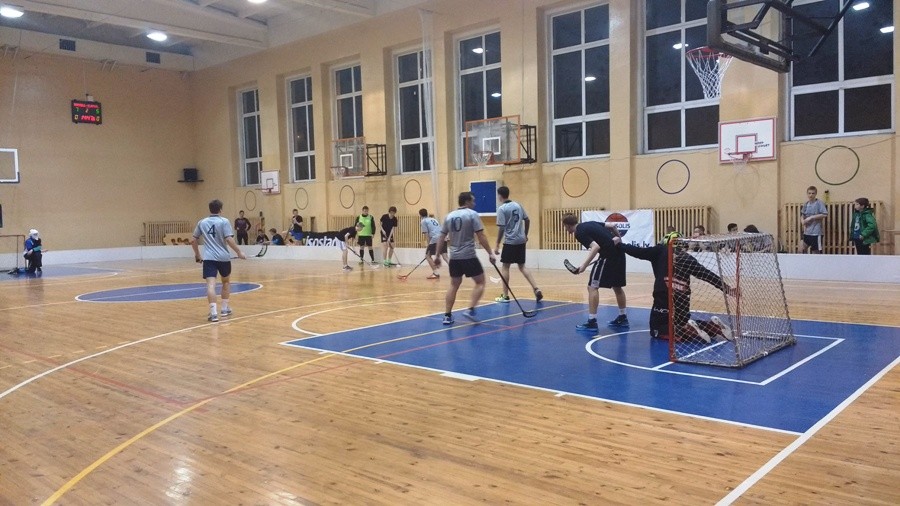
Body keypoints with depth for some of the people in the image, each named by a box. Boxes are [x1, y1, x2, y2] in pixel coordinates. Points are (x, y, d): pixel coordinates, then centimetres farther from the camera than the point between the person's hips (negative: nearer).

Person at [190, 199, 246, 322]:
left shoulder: (202, 222, 10)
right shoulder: (224, 222, -2)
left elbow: (193, 240, 15)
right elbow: (229, 239, -13)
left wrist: (197, 255, 28)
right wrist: (239, 252, -4)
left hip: (208, 258, 1)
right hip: (223, 257, -1)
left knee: (211, 284, -8)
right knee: (226, 281, 21)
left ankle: (213, 312, -19)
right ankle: (225, 308, 27)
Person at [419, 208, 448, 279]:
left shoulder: (423, 221, 7)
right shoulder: (433, 219, 28)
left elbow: (426, 234, -2)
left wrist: (429, 245, -3)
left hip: (435, 239, -6)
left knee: (428, 256, 7)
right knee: (445, 256, 5)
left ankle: (435, 273, 1)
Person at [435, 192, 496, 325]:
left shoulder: (449, 216, 10)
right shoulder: (472, 214, -6)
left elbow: (441, 238, 11)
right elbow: (481, 237, -11)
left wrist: (437, 255, 18)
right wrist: (490, 253, -7)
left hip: (454, 257, 6)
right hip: (469, 257, -6)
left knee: (454, 285, 14)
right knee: (480, 282, 7)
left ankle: (447, 316, 11)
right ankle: (470, 310, -5)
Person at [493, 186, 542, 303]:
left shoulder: (502, 209, -10)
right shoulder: (518, 205, 9)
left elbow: (501, 228, -14)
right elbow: (527, 220, 14)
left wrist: (497, 245, -10)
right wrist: (525, 234, 27)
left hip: (510, 242, -6)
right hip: (521, 240, 6)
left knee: (505, 267, 4)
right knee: (522, 267, 13)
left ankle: (505, 296, 6)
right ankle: (536, 289, 1)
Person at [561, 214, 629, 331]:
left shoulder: (579, 233, -8)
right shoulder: (589, 224, 16)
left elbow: (596, 247, -21)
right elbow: (612, 225, 15)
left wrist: (584, 265, -22)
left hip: (609, 255, -9)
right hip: (619, 252, 9)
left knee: (592, 287, -4)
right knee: (617, 286, 21)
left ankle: (592, 322, -6)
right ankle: (623, 318, 31)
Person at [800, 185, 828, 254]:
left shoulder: (819, 203, -9)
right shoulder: (806, 204, 9)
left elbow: (824, 214, -18)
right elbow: (802, 215, 20)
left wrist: (811, 217, -18)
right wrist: (802, 221, -2)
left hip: (816, 232, -6)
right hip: (807, 232, 6)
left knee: (816, 251, 2)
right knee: (802, 249, 8)